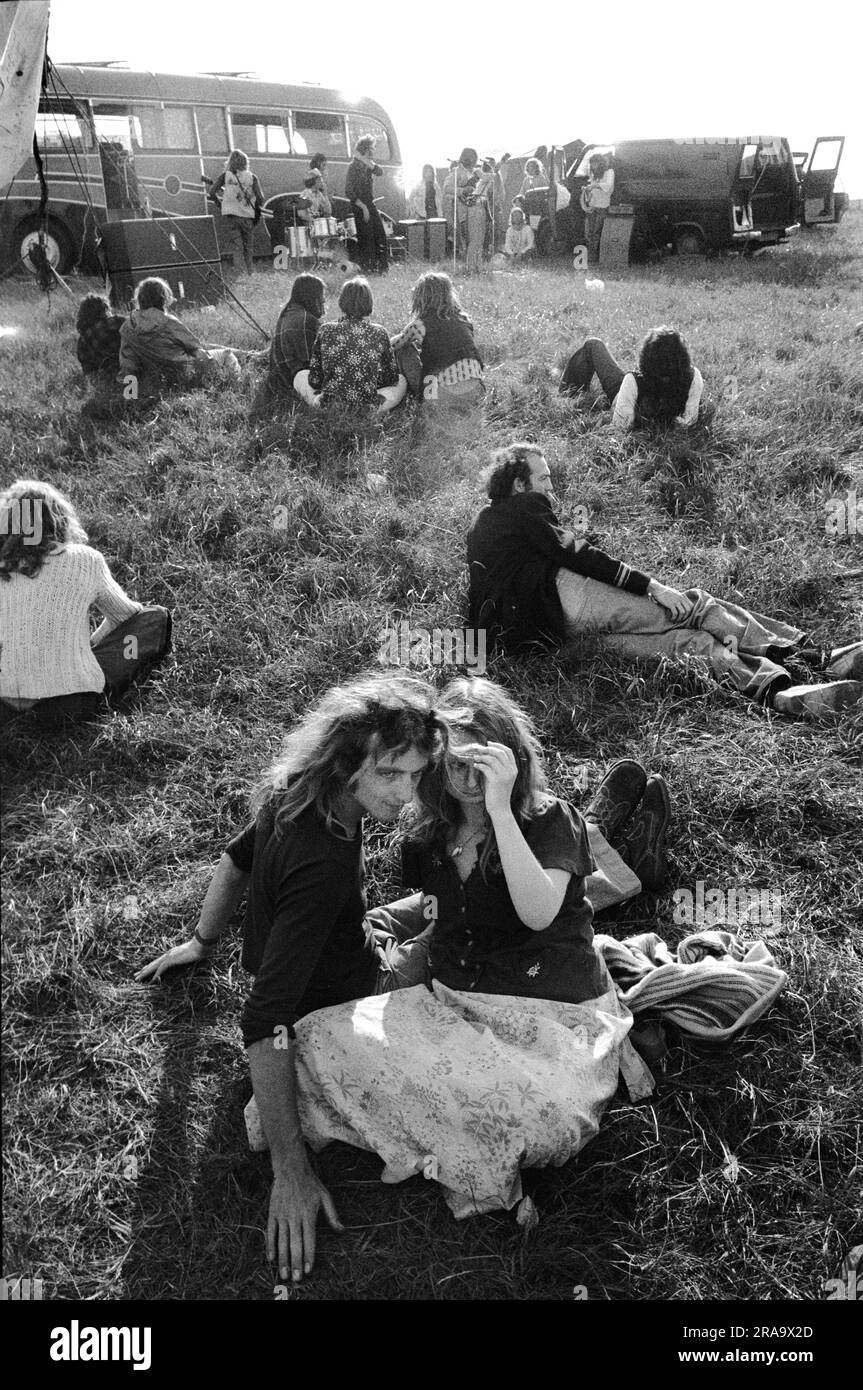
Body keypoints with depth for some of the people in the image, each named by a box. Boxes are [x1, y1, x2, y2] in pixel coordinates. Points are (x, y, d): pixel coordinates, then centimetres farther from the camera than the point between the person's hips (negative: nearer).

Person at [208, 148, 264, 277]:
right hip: (247, 216, 0)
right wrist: (257, 210, 14)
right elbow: (260, 198, -4)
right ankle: (250, 274, 17)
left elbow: (211, 192, 0)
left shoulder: (225, 175, 3)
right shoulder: (252, 177, 1)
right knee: (248, 248, 14)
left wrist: (219, 203, 15)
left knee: (237, 247, 2)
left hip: (230, 215, 0)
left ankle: (238, 274, -10)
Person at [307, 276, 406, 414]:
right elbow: (392, 378, 6)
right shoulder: (379, 334, -6)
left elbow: (314, 381, 1)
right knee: (401, 381, 26)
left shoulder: (326, 331, -5)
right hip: (367, 409, 1)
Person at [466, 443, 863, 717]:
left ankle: (778, 690, -10)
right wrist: (651, 586, -9)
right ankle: (813, 657, -11)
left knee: (690, 638, 3)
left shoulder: (482, 526, 32)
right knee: (691, 607, -10)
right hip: (566, 599, -9)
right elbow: (573, 554, -7)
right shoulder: (523, 506, 5)